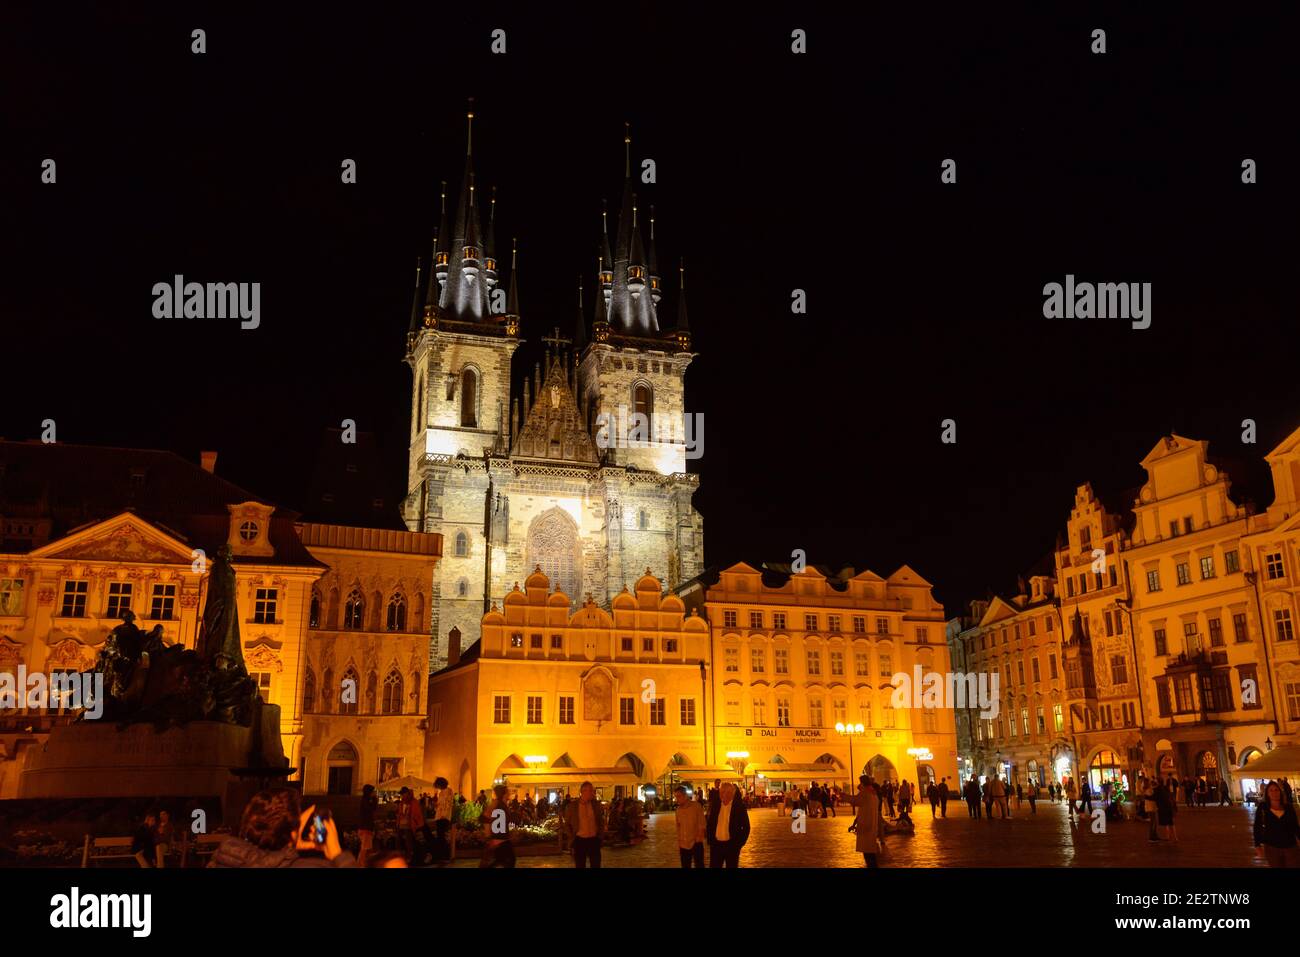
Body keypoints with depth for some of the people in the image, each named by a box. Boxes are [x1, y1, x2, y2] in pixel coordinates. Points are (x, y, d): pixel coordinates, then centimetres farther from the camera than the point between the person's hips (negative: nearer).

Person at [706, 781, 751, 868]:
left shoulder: (739, 806, -6)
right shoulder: (715, 805, 3)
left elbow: (746, 826, -3)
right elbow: (709, 824, 12)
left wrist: (740, 843, -6)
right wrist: (709, 840, 4)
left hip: (732, 845, -3)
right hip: (716, 844, 3)